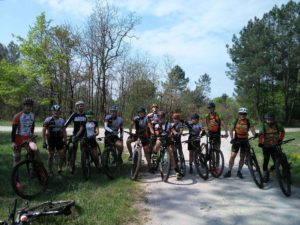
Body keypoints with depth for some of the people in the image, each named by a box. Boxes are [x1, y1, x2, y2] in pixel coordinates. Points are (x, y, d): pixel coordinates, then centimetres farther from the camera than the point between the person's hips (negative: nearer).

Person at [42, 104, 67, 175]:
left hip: (59, 140, 3)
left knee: (62, 156, 0)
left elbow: (64, 131, 9)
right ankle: (50, 171, 19)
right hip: (51, 141, -3)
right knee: (50, 157, 4)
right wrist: (44, 142, -11)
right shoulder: (48, 120, -8)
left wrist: (65, 141, 5)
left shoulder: (62, 120, 4)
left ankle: (59, 169, 19)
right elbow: (43, 131, -6)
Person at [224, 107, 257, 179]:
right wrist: (232, 138, -17)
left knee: (242, 157, 7)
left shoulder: (249, 122, -2)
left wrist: (255, 134, -32)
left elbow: (252, 130, -10)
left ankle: (239, 172, 21)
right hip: (236, 140, -1)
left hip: (244, 141, 1)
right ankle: (229, 172, 4)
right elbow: (231, 130, -4)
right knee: (232, 156, -5)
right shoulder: (235, 121, -3)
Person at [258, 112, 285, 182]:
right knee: (266, 161, 0)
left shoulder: (277, 125, 0)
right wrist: (260, 143, -35)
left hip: (275, 146, 2)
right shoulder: (263, 126, -9)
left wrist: (280, 139, 11)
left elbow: (282, 131, 19)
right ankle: (266, 175, 13)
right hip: (266, 147, -2)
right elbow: (260, 135, -23)